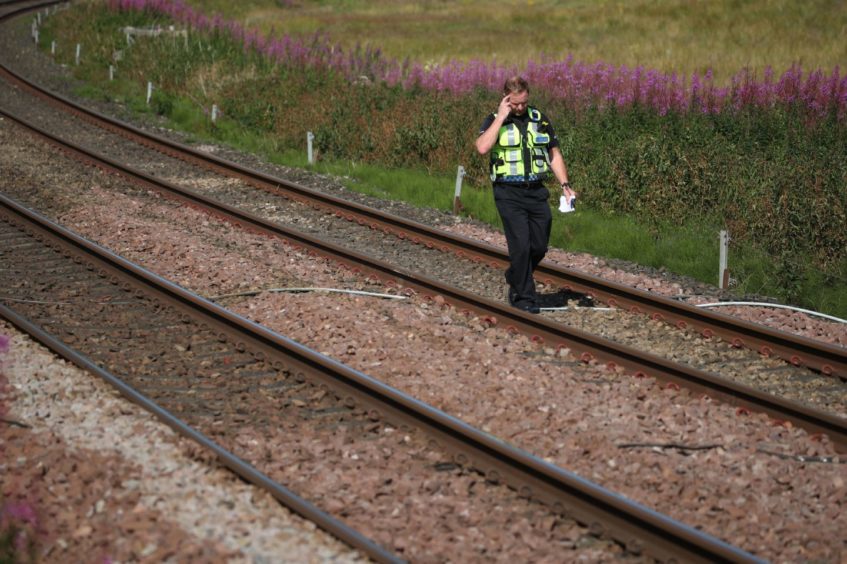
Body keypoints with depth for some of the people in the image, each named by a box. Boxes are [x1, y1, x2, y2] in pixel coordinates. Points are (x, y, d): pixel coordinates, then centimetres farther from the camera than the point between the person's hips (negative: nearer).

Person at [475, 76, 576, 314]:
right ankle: (524, 298, 0)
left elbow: (555, 155, 16)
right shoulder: (494, 121, -1)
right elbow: (482, 147, -21)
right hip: (509, 194, -4)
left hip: (536, 191, 4)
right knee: (520, 246, -11)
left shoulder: (540, 120, 9)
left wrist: (565, 185, 4)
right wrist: (501, 117, -17)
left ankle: (515, 279, 31)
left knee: (539, 246, 5)